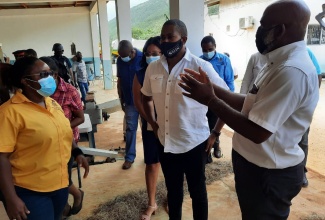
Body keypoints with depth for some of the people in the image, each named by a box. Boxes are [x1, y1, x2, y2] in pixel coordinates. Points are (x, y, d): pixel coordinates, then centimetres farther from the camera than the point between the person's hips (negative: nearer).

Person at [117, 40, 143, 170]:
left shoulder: (143, 58, -13)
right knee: (130, 128, 7)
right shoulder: (120, 61, 0)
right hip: (130, 101, 3)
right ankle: (129, 157, 17)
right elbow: (119, 81, 7)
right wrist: (121, 100, 8)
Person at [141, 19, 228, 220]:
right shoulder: (153, 68, 1)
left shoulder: (201, 67, -13)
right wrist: (152, 123, 7)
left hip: (194, 143, -4)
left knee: (197, 191, 16)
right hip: (165, 143, 4)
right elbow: (146, 97, 17)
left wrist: (215, 133, -9)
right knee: (173, 190, 23)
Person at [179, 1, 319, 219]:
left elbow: (257, 132, -30)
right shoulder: (281, 63, 5)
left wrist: (210, 100, -24)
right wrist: (212, 87, -1)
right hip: (258, 165, 9)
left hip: (269, 174, -9)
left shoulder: (292, 71, -28)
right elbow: (251, 104, 7)